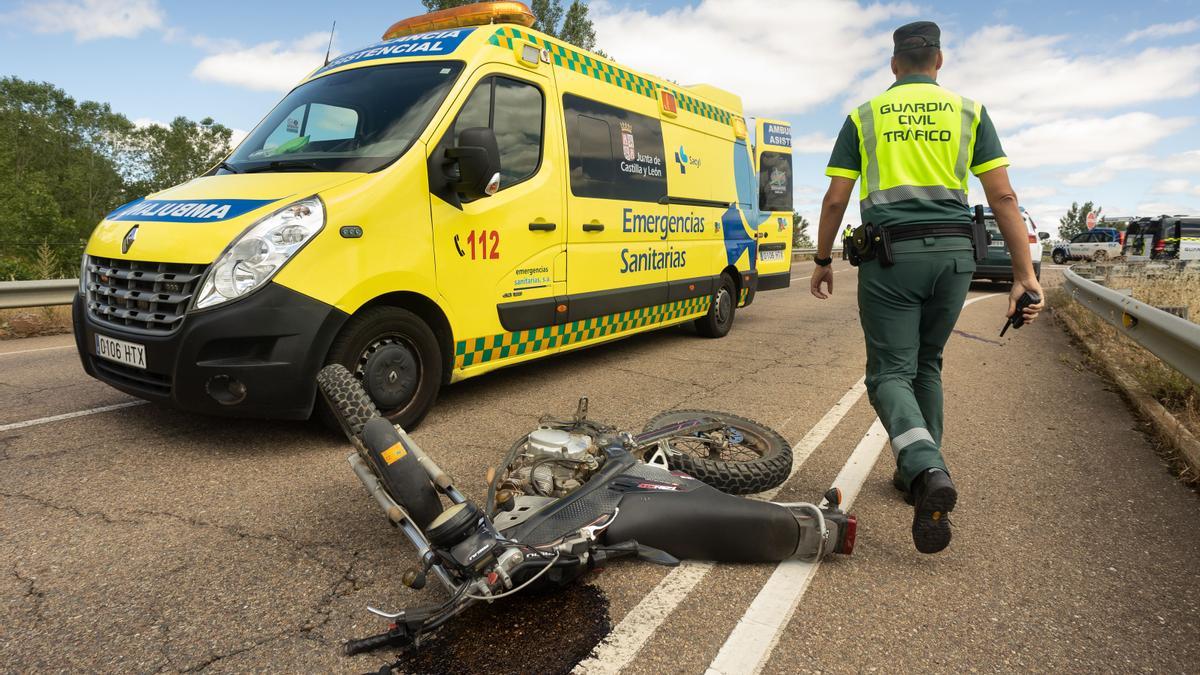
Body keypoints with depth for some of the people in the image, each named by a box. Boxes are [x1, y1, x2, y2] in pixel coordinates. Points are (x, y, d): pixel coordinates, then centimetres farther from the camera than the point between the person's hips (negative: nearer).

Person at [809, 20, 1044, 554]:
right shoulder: (968, 112, 11)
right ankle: (920, 472, 24)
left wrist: (823, 260, 14)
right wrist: (1024, 273, 3)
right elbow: (1003, 196, 3)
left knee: (891, 372, 0)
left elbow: (836, 198, 3)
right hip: (953, 253, 3)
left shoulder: (864, 117, 8)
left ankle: (927, 471, -25)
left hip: (890, 254, -3)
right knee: (927, 364, 19)